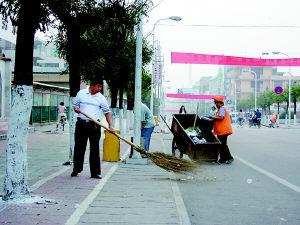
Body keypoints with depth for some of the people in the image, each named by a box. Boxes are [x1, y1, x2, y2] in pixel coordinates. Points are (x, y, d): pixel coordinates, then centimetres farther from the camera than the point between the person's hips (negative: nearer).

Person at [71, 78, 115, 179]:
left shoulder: (101, 98, 3)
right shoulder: (81, 93, 6)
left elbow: (107, 112, 3)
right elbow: (75, 105, 14)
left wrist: (111, 125, -8)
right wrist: (76, 109, -10)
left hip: (94, 125, -1)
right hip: (81, 123, 1)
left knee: (95, 149, -1)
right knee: (79, 147, 6)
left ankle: (95, 172, 4)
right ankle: (76, 170, 20)